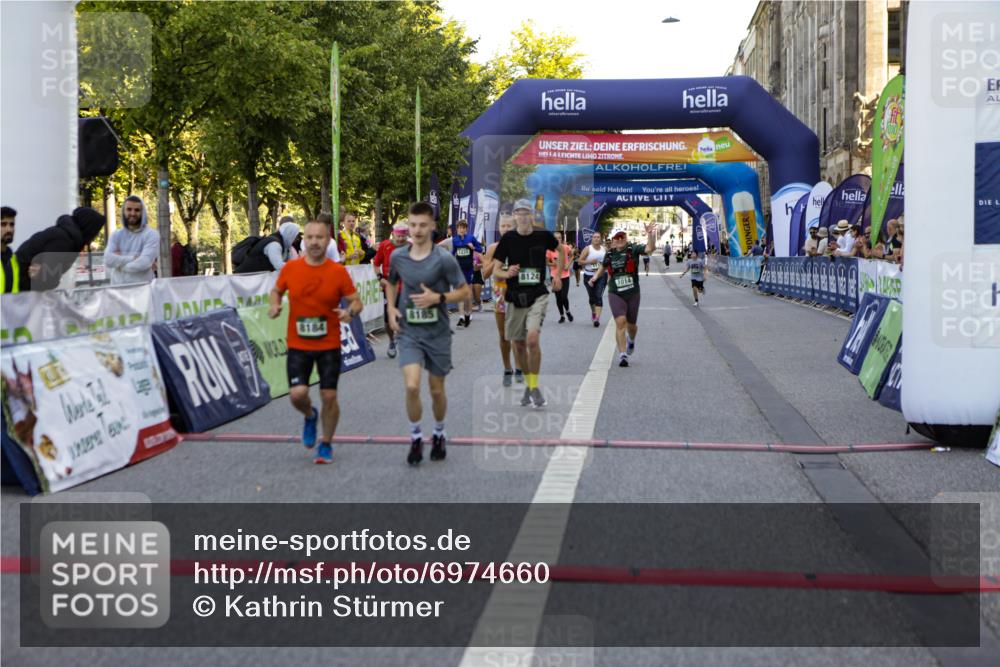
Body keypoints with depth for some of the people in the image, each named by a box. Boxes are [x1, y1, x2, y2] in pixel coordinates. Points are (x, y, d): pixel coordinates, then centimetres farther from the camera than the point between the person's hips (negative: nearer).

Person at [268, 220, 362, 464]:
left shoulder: (338, 272, -6)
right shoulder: (290, 268, -2)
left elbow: (356, 300, 1)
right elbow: (276, 291, 15)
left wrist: (350, 311, -21)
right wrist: (274, 305, -7)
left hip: (329, 346, -1)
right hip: (298, 345, 1)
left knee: (329, 397, 1)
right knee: (297, 394, -12)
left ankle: (326, 444, 22)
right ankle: (310, 416, 25)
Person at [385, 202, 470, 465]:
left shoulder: (444, 259, -11)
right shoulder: (398, 256, -1)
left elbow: (465, 292, -6)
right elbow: (391, 283, 19)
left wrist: (437, 298, -21)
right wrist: (391, 308, 3)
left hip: (437, 333, -1)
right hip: (409, 332, 1)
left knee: (437, 390, 10)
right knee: (412, 386, -16)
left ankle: (439, 435, 35)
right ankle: (416, 437, 5)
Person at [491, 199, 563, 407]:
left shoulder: (543, 236, -1)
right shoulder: (508, 239, -2)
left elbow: (561, 251, 20)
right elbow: (495, 270, -2)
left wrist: (558, 275, 14)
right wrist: (506, 274, -23)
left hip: (538, 296, -2)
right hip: (515, 297, 2)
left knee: (533, 339, -20)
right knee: (518, 344, 9)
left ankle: (535, 387, -8)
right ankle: (528, 384, 29)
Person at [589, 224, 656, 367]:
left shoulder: (633, 249, -6)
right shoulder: (609, 254, 4)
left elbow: (650, 248, -24)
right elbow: (604, 266, 26)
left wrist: (650, 234, -38)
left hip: (632, 293, 0)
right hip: (615, 294, 0)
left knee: (631, 324, 15)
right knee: (620, 322, -17)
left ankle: (631, 341, 51)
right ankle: (622, 355, -15)